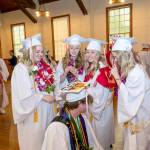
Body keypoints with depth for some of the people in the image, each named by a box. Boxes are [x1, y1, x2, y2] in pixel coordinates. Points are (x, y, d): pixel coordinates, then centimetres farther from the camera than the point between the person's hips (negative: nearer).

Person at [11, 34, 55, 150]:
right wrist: (43, 97, -18)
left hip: (46, 108, 6)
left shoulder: (43, 66, 3)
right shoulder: (20, 69, -16)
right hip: (32, 111, -6)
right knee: (34, 138, 11)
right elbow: (24, 95, -19)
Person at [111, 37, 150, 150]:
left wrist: (117, 78, -29)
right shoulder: (128, 69, -2)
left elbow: (129, 98, -30)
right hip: (132, 112, 8)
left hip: (140, 115, -8)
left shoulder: (137, 73, -29)